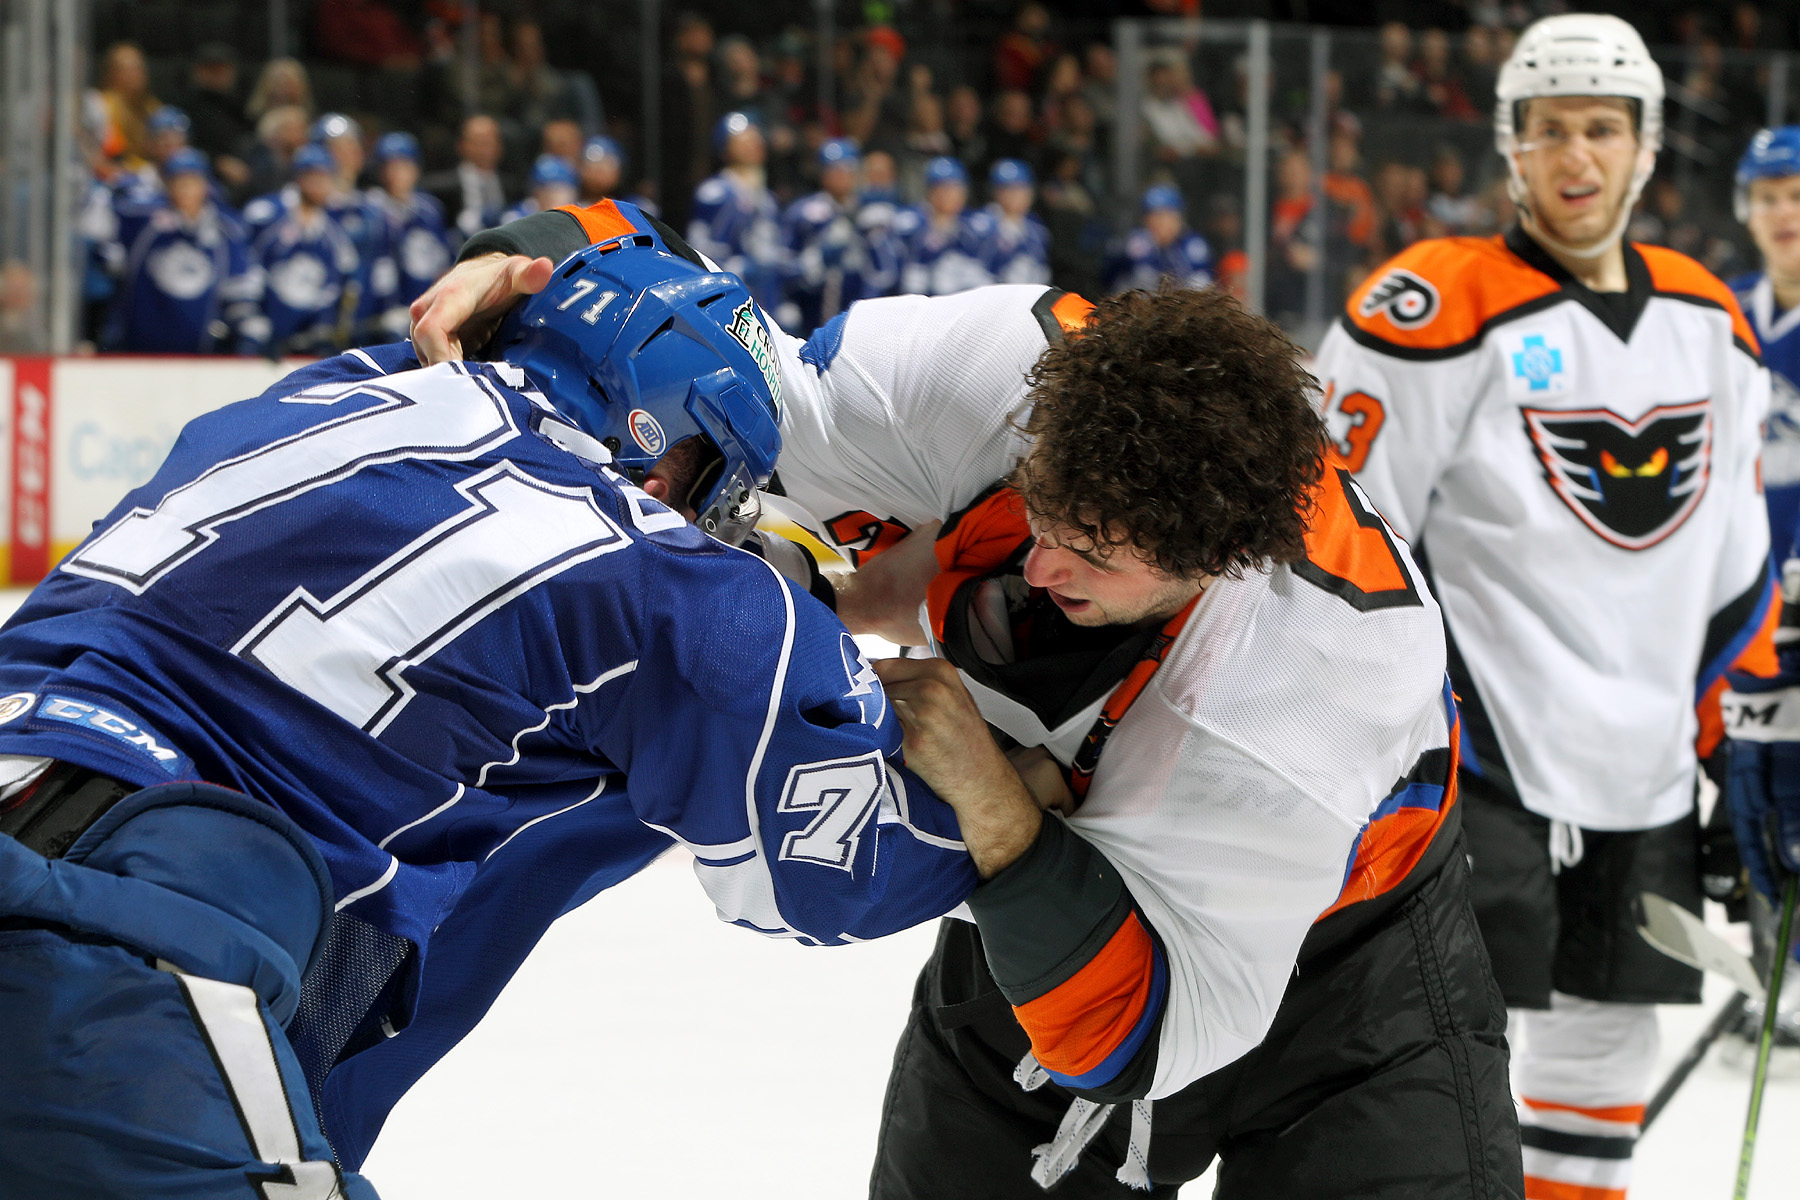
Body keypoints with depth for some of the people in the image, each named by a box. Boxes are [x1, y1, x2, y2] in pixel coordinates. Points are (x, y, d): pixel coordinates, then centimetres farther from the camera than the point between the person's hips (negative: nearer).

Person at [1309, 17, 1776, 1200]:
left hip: (1645, 776, 7)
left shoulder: (1712, 324, 10)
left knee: (1610, 1032, 13)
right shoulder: (1439, 309, -12)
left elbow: (1733, 562, 19)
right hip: (1477, 757, -6)